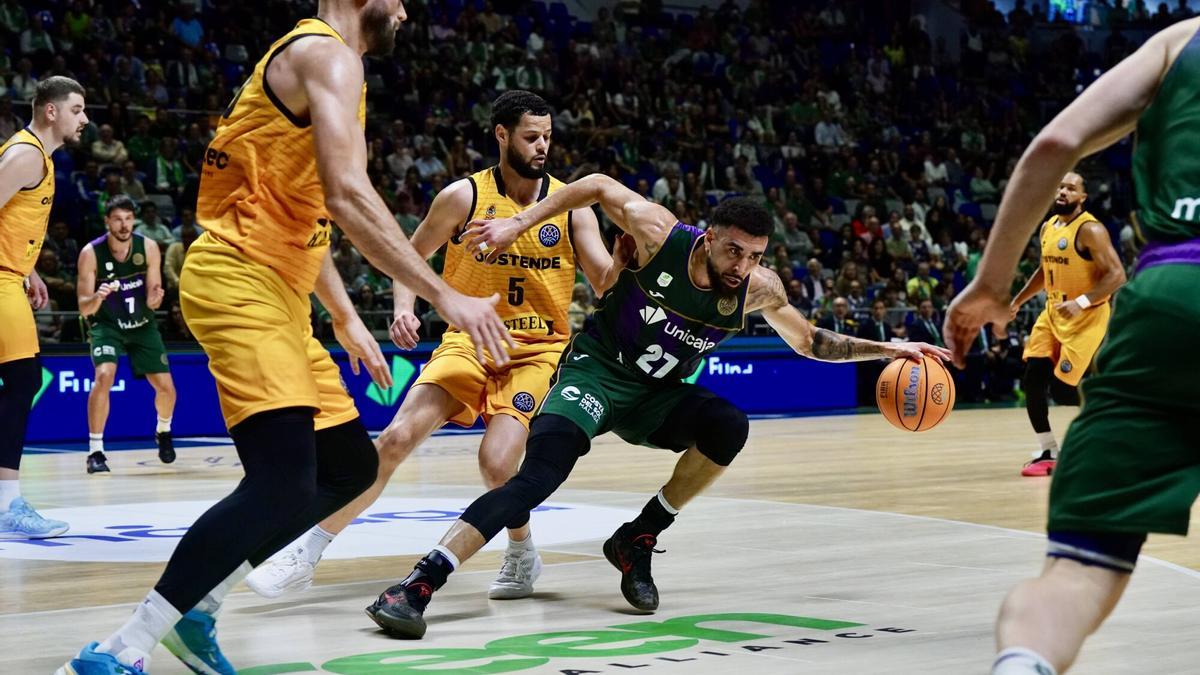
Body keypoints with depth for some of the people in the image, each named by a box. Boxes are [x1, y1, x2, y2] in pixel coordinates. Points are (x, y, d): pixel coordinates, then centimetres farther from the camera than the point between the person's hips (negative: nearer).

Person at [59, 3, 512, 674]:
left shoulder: (321, 61, 23)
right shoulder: (327, 54, -9)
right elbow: (348, 196, -22)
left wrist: (347, 319, 26)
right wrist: (445, 296, -21)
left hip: (277, 296, 11)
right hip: (242, 283, -11)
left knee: (352, 467, 15)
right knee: (283, 486, -22)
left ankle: (197, 608, 16)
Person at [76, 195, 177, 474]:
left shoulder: (149, 248, -15)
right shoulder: (91, 253, -20)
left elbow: (152, 301, -8)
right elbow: (84, 308, -18)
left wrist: (155, 299, -32)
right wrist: (97, 297, -40)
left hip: (142, 324, 3)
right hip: (106, 324, -3)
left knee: (166, 386, 1)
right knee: (104, 376, -28)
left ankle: (163, 432, 35)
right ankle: (95, 451, -18)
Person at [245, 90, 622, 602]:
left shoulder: (568, 204, 0)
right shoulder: (464, 196, -3)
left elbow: (610, 283, -1)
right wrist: (404, 307, -9)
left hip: (537, 349, 0)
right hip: (469, 340, 1)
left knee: (496, 461, -22)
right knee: (397, 437, -15)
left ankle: (522, 554, 9)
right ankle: (306, 552, -5)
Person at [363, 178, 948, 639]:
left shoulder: (759, 289, -11)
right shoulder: (660, 235, -22)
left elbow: (810, 342, 8)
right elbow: (599, 186, -6)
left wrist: (884, 349, -2)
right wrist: (518, 223, -9)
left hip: (657, 393, 4)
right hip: (596, 369, -4)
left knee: (729, 428, -24)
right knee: (540, 475, -27)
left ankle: (636, 541, -5)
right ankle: (417, 584, -32)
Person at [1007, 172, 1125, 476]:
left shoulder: (1090, 230, -17)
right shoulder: (1048, 228, 8)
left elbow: (1116, 275, -21)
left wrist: (1081, 302, -30)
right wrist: (1017, 301, 18)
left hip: (1086, 317, -8)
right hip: (1053, 313, 8)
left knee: (1063, 390, -12)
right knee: (1033, 380, -4)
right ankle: (1048, 452, 7)